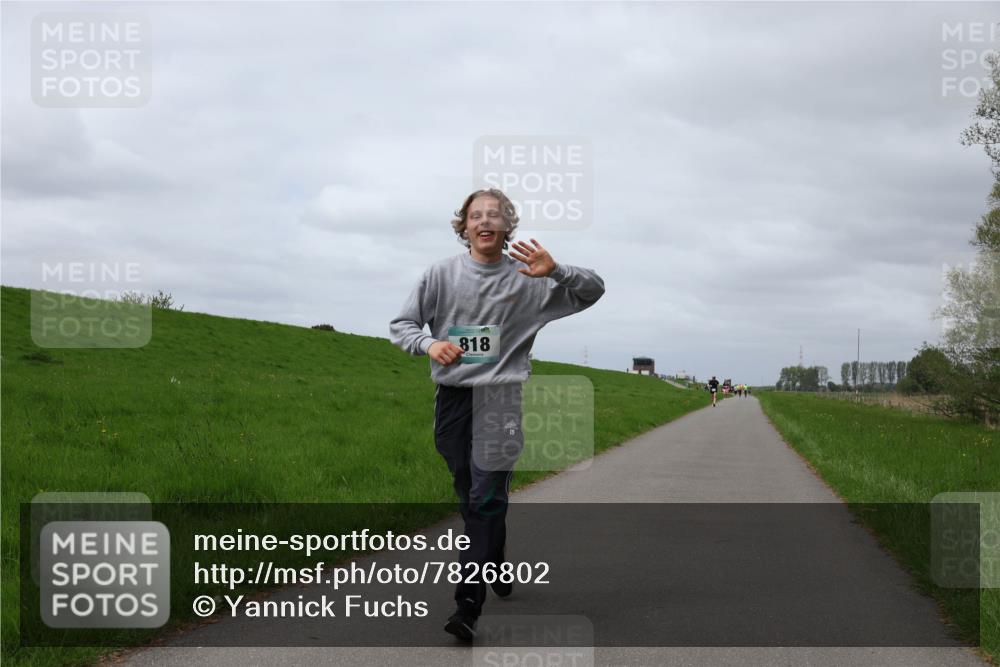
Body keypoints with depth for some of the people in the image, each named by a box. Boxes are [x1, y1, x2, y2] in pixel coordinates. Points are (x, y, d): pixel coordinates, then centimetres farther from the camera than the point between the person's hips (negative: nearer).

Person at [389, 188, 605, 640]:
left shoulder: (526, 277, -2)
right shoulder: (441, 274, 2)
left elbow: (593, 290, -1)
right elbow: (401, 324, 6)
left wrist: (555, 272, -21)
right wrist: (428, 343, -16)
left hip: (499, 398, -3)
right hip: (451, 398, 3)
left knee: (486, 501, -10)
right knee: (470, 497, 16)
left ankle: (468, 605, -12)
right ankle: (495, 568, 39)